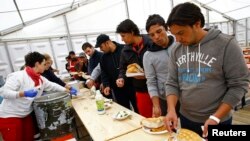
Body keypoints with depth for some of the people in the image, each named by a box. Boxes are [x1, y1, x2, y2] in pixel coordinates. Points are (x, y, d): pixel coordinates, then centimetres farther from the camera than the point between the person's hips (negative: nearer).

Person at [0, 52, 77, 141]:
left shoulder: (41, 79, 2)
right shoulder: (18, 76, -20)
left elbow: (53, 86, 12)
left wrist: (68, 91, 12)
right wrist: (24, 93, -36)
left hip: (26, 116, 7)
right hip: (9, 117, -7)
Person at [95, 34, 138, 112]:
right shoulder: (104, 58, 9)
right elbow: (104, 73, 10)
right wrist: (106, 85, -5)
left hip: (131, 86, -4)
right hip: (117, 89, 4)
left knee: (138, 109, 9)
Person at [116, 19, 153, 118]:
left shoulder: (152, 43, -12)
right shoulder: (125, 51, 5)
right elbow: (123, 68, 14)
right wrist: (121, 78, -5)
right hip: (141, 91, 4)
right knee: (146, 119, 17)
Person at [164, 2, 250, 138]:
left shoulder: (226, 44, -14)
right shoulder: (176, 50, -3)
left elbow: (239, 84, -12)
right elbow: (172, 83, -2)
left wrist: (216, 118, -18)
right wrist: (171, 109, -16)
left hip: (218, 121, -3)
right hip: (186, 118, 4)